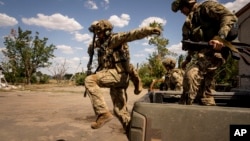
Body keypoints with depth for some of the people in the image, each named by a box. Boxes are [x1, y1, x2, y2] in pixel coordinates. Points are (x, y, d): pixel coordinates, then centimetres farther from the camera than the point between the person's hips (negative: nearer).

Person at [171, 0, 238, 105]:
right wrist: (188, 60, 19)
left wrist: (220, 37, -26)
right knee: (204, 92, 10)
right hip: (204, 51, 10)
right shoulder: (192, 19, 27)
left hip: (212, 50, -10)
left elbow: (230, 17, -12)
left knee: (191, 74, -29)